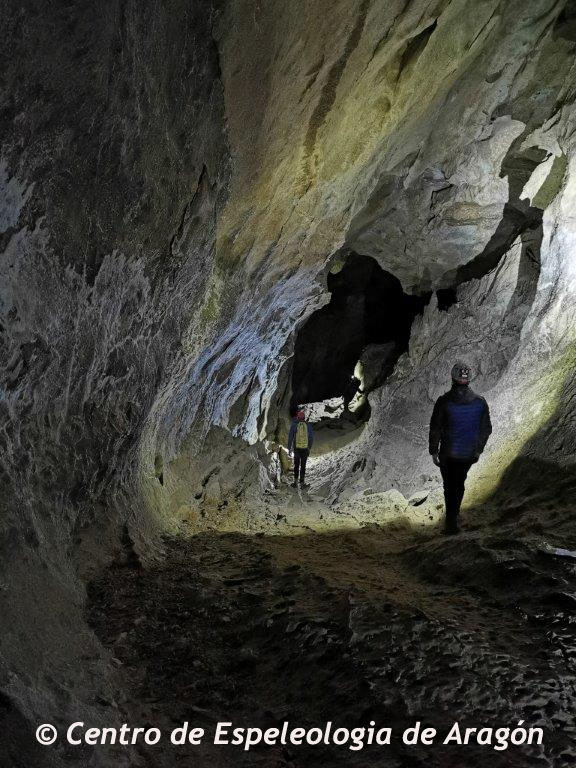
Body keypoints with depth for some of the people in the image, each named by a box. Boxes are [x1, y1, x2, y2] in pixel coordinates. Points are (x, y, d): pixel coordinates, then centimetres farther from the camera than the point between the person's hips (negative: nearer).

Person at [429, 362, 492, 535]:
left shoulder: (444, 401, -15)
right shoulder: (480, 402, -5)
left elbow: (435, 429, -11)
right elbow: (486, 429, 4)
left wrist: (433, 451, -1)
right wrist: (479, 449, 15)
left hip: (448, 454, -3)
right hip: (469, 454, 3)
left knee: (450, 486, 10)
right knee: (459, 483, 22)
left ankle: (452, 523, 8)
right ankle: (454, 514, 34)